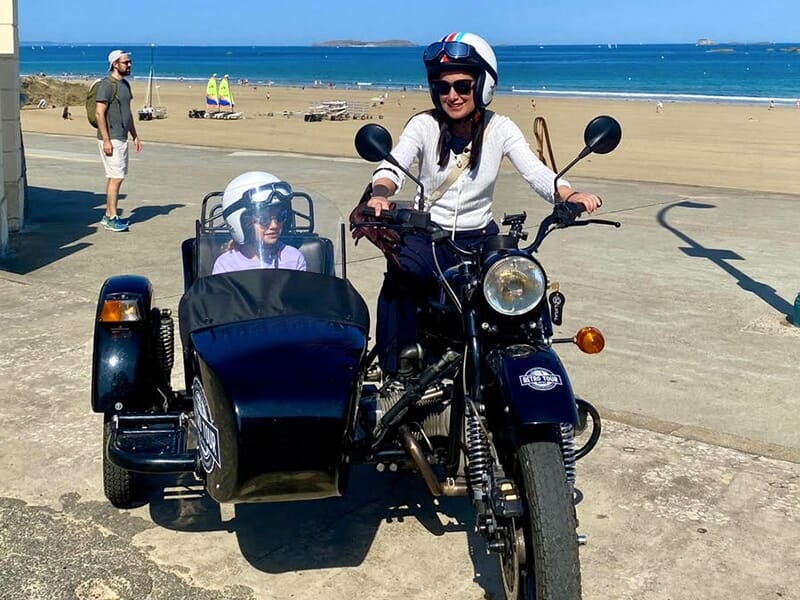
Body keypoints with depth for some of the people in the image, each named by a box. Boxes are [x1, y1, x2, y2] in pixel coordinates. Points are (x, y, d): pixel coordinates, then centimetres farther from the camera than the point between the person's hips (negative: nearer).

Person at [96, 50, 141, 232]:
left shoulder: (125, 84, 15)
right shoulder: (107, 84, -13)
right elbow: (99, 113, -18)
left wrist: (135, 136, 20)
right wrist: (106, 140, -22)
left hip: (121, 138, 9)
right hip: (111, 139, -9)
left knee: (113, 177, 11)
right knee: (116, 177, -10)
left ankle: (108, 215, 18)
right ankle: (112, 218, -5)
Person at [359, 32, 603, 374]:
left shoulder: (499, 129, -2)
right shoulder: (423, 125, -5)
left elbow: (536, 172, -14)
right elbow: (392, 166, -21)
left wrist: (571, 196, -35)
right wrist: (380, 194, -45)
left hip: (480, 238, 2)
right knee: (400, 278, -30)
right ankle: (393, 372, -16)